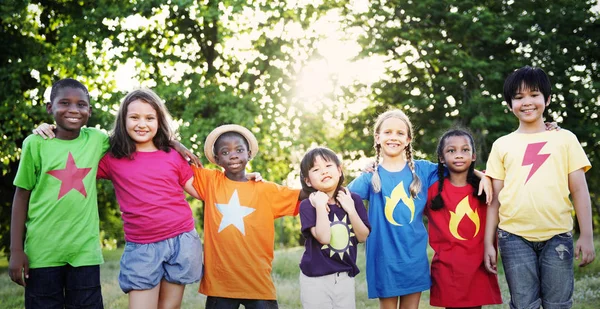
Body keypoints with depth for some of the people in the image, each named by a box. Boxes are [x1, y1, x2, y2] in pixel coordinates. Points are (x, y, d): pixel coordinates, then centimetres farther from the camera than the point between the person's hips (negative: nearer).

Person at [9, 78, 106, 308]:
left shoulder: (96, 140, 2)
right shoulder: (36, 143, -3)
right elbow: (21, 197, 1)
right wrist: (16, 250, -3)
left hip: (85, 250, 2)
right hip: (42, 251, -1)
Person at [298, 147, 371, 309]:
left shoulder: (353, 200, 0)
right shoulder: (308, 205, -12)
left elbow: (362, 236, -3)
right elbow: (324, 237, -24)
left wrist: (351, 210, -14)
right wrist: (321, 205, -24)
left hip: (345, 276, 4)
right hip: (316, 278, -3)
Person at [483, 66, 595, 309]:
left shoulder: (564, 138, 8)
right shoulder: (502, 145, 10)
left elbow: (579, 189, 5)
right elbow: (495, 197, 10)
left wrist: (586, 235, -2)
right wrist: (489, 242, 5)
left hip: (557, 236, 0)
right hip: (515, 237, 1)